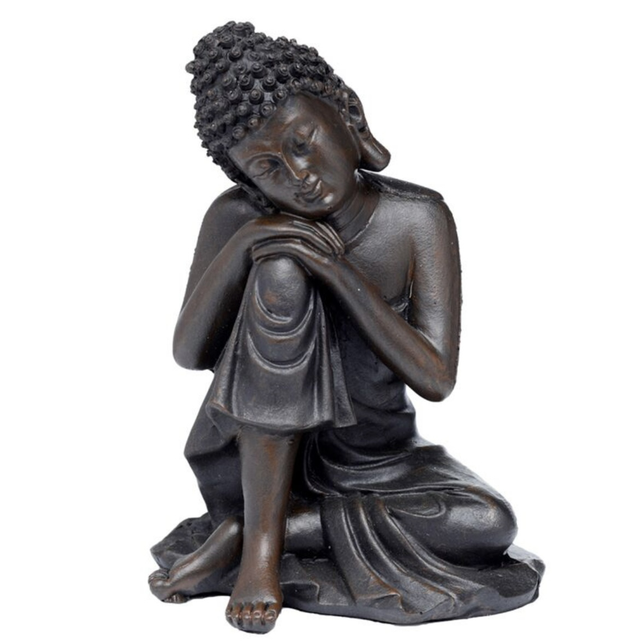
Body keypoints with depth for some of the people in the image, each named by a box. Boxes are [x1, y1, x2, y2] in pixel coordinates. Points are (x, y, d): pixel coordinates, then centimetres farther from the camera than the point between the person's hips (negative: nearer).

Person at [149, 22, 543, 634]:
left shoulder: (418, 219, -13)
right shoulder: (238, 218, -11)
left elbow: (437, 379, -19)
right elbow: (188, 355, -14)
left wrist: (339, 268, -29)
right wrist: (242, 247, -28)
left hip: (373, 460, 2)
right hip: (260, 456, -1)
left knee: (487, 523, -27)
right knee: (279, 272, -28)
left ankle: (237, 533, -16)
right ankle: (261, 542, -19)